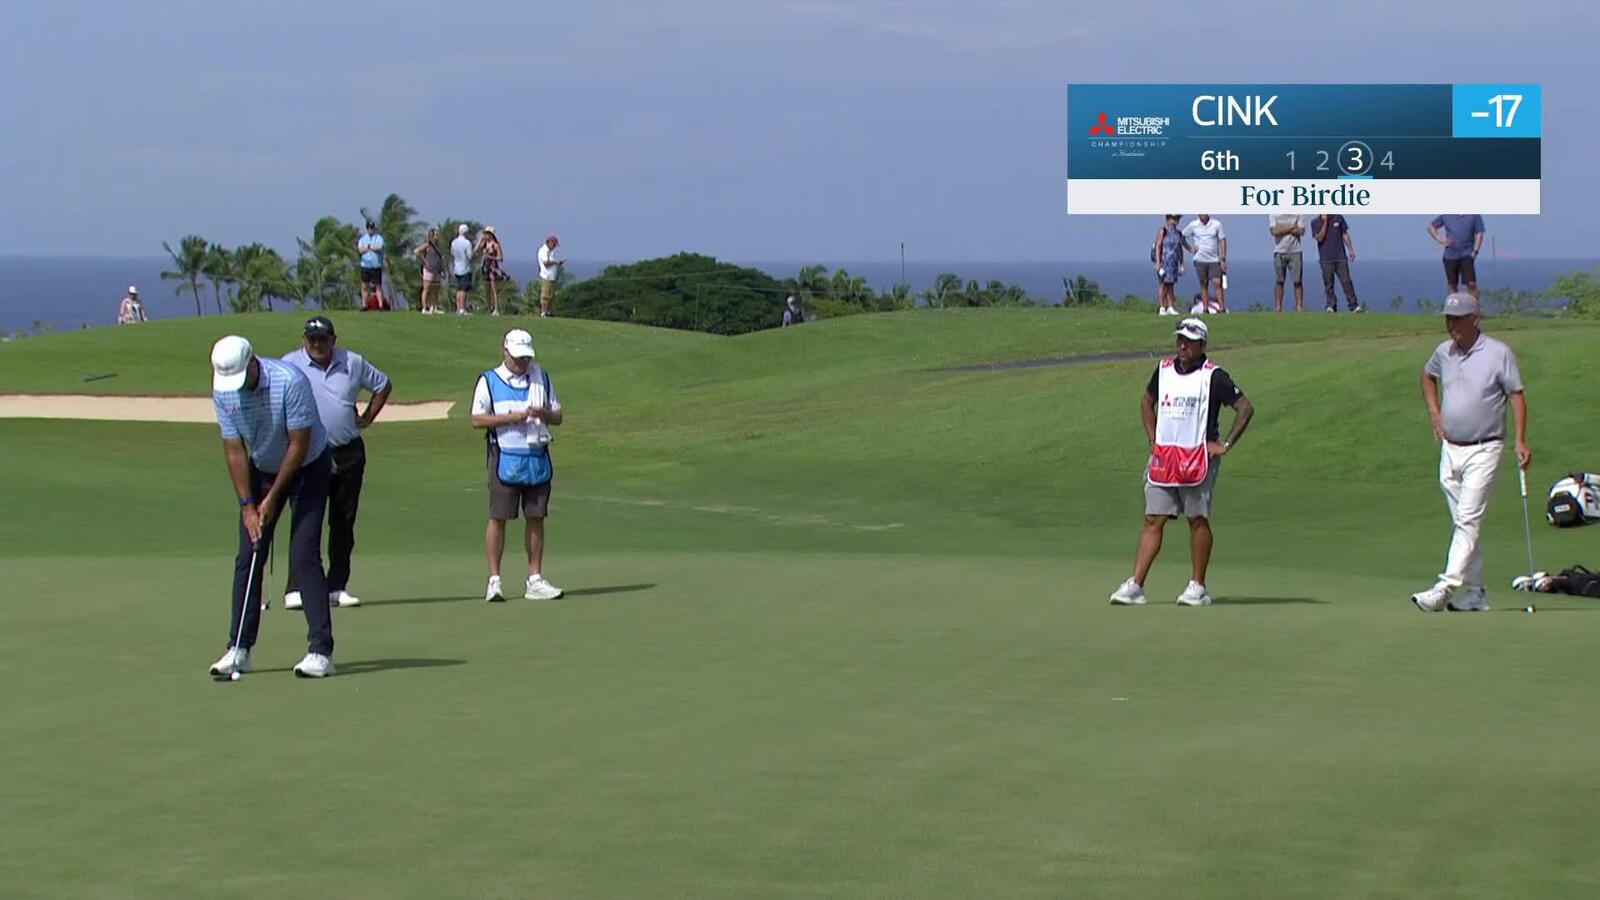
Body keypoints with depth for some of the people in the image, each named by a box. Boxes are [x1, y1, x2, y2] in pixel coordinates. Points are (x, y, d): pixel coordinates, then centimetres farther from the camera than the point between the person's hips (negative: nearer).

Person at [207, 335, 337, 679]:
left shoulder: (290, 381, -30)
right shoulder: (222, 391, -14)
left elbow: (299, 445, -23)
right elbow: (234, 449, -7)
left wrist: (272, 498, -17)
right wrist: (247, 505, -12)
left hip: (307, 467, -5)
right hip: (261, 469, 5)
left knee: (303, 556, -15)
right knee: (248, 557, 0)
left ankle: (321, 651, -14)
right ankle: (239, 648, 6)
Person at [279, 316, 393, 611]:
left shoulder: (353, 363, 7)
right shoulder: (290, 365, -3)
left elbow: (383, 385, 22)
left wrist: (368, 418, 12)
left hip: (349, 453, 4)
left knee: (344, 523, 6)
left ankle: (337, 587, 13)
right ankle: (296, 589, -12)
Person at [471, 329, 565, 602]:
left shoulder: (541, 378, 13)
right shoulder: (489, 380, 2)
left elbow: (558, 417, 13)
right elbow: (477, 419, -4)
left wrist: (543, 413, -9)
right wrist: (510, 418, -15)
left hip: (537, 459, 4)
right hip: (505, 458, -4)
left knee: (536, 518, 4)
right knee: (498, 518, -5)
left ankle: (535, 580, 10)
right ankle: (494, 580, 0)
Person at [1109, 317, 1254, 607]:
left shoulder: (1213, 376, -7)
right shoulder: (1164, 370, 10)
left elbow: (1245, 408, -9)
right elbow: (1147, 401, 26)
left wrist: (1226, 445, -11)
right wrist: (1152, 439, 16)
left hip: (1198, 458, -5)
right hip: (1162, 457, 5)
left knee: (1198, 520, 1)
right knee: (1153, 520, 1)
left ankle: (1198, 587, 8)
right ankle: (1135, 585, -3)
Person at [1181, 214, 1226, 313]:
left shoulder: (1217, 224, 0)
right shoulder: (1193, 225, 2)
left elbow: (1222, 241, 1)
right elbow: (1182, 237, 14)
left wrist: (1223, 259, -4)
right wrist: (1190, 249, 3)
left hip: (1214, 260, -1)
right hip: (1200, 260, 1)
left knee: (1217, 283, -10)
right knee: (1204, 285, 3)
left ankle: (1222, 308, -10)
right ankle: (1206, 308, 7)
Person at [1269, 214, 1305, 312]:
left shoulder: (1298, 215, 7)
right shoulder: (1274, 216, 5)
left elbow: (1301, 231, -7)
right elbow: (1274, 231, -11)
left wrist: (1282, 229, -6)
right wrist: (1291, 227, -8)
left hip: (1295, 251, 0)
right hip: (1279, 251, 0)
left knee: (1297, 281, -3)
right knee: (1279, 281, 0)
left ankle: (1299, 306, -2)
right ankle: (1277, 307, 2)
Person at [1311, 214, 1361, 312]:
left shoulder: (1338, 218, 8)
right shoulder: (1315, 222, 3)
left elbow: (1345, 235, 12)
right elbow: (1320, 238, -9)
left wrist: (1350, 250, 6)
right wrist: (1325, 222, -12)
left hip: (1340, 257, 1)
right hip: (1326, 259, -1)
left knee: (1346, 282, -3)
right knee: (1328, 284, 1)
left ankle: (1353, 305, -3)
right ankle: (1331, 306, 8)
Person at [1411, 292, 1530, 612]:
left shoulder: (1499, 354, -8)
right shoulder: (1443, 352, 7)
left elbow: (1517, 395, -6)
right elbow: (1428, 376, 28)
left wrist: (1521, 441, -15)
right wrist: (1434, 413, 15)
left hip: (1483, 451, -6)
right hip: (1450, 450, 6)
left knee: (1468, 520, -13)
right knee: (1464, 523, 9)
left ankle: (1445, 588, -21)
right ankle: (1475, 592, 16)